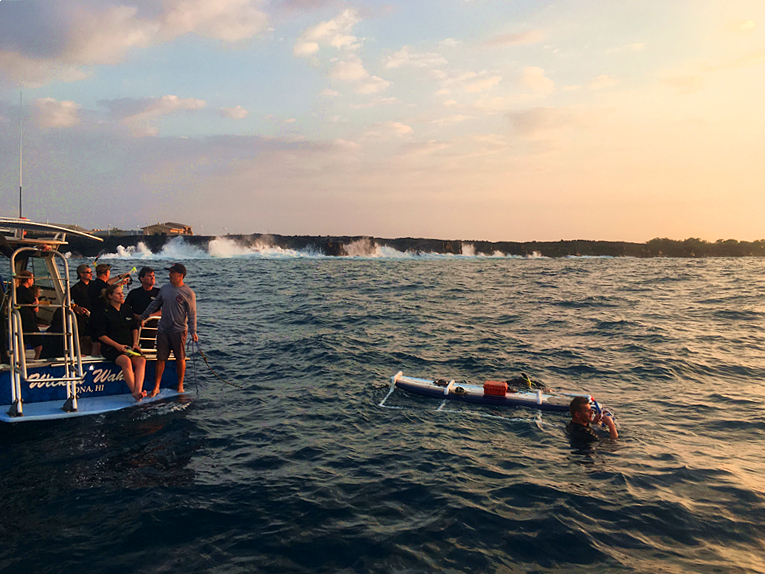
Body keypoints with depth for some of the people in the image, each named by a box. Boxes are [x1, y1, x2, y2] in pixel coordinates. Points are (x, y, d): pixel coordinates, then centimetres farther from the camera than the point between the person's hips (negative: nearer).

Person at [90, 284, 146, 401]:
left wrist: (135, 343, 9)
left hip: (128, 346, 5)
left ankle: (138, 390, -41)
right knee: (126, 361, -34)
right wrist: (117, 346, -14)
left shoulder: (127, 309, 14)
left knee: (141, 360, -26)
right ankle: (134, 391, -34)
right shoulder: (104, 313, -2)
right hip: (110, 348, -5)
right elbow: (100, 335, -5)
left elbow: (134, 327, 24)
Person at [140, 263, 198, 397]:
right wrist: (143, 317, 21)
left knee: (180, 359, 5)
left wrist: (193, 332, -13)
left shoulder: (189, 293, -6)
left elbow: (192, 314, -7)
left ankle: (180, 386, 20)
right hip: (163, 330, 4)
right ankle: (156, 388, 12)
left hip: (179, 331, -4)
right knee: (160, 359, 6)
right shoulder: (164, 289, 8)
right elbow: (154, 305, 20)